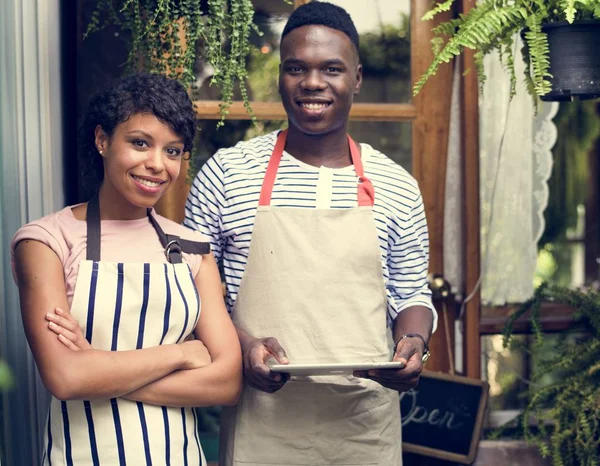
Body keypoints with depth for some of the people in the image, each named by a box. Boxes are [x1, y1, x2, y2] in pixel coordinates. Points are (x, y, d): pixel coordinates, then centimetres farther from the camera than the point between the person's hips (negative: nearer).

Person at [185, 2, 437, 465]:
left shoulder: (396, 186, 3)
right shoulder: (226, 172, -1)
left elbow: (412, 292, 12)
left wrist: (414, 341, -9)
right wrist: (241, 345, -13)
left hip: (365, 422, 2)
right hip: (261, 423, -1)